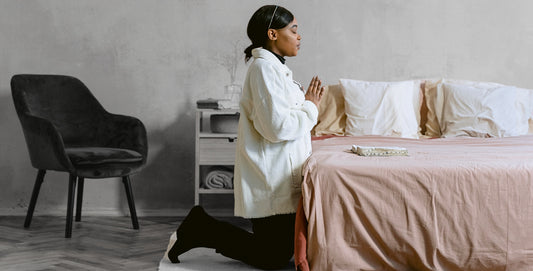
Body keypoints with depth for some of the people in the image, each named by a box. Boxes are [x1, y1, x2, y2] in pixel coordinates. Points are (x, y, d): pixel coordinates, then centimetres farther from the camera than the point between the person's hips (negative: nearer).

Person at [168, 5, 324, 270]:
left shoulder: (273, 66, 17)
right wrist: (310, 107, -9)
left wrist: (308, 103, 9)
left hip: (281, 176, 11)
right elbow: (277, 127, -23)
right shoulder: (264, 67, -15)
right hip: (271, 181, -11)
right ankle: (202, 230, 2)